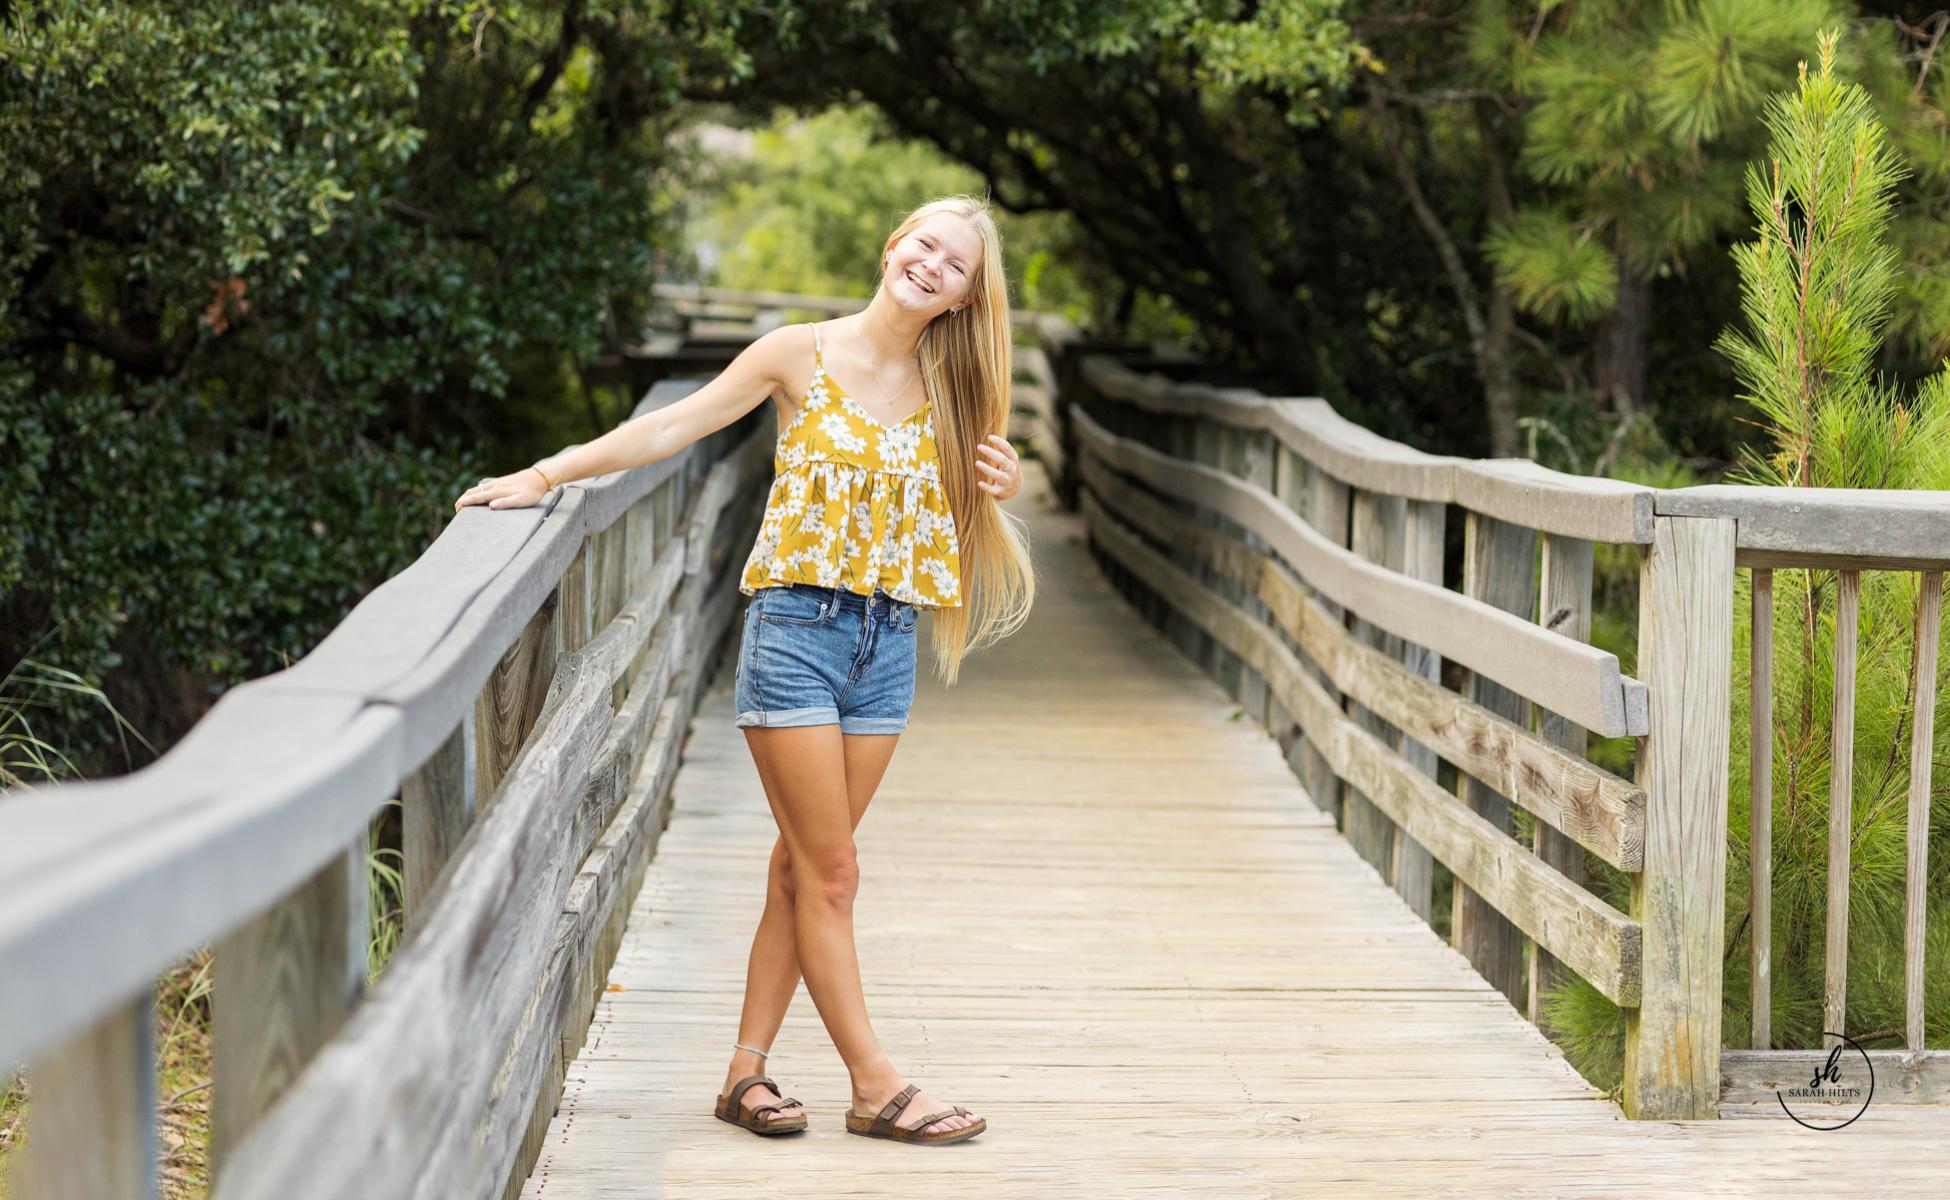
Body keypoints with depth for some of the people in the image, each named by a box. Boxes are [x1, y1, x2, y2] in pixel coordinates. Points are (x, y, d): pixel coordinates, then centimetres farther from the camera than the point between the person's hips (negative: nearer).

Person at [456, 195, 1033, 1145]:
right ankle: (875, 1086, 3)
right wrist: (545, 475, -7)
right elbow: (672, 430, -2)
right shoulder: (803, 357, -4)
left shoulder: (947, 389, 9)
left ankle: (748, 1067, 13)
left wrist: (994, 489, -2)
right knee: (829, 874, -3)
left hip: (886, 642, 5)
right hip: (796, 628, -4)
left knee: (803, 869, 7)